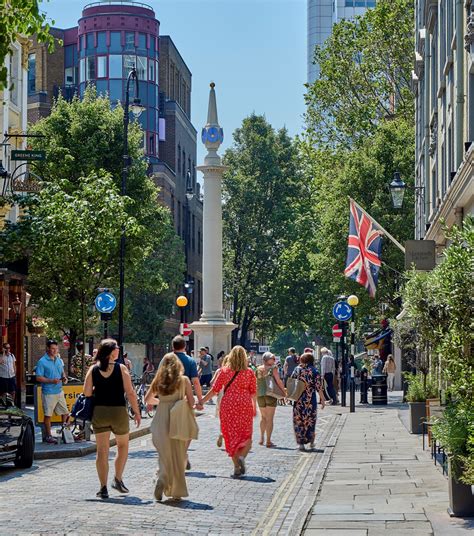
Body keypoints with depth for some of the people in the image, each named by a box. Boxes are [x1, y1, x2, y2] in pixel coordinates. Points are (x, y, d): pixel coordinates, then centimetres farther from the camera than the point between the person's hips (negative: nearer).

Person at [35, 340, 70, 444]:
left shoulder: (59, 360, 11)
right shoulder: (42, 362, -11)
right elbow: (38, 378, -14)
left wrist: (64, 378, 1)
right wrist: (52, 381, -23)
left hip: (59, 391, 7)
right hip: (48, 392, -7)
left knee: (65, 412, 12)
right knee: (48, 415, 1)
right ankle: (48, 436, 10)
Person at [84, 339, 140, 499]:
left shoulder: (93, 370, 0)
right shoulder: (121, 368, -6)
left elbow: (87, 392, -4)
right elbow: (130, 392, -9)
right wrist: (136, 412, -1)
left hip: (99, 412, 2)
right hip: (118, 411, -2)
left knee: (102, 451, 6)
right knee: (123, 446, 19)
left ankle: (103, 487, 5)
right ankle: (118, 479, 13)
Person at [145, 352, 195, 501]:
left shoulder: (158, 380, 5)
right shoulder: (184, 380, -2)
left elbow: (147, 399, 12)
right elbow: (191, 402, -3)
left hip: (160, 420, 2)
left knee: (164, 454, 11)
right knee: (178, 456, 8)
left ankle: (162, 479, -14)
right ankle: (177, 491, 10)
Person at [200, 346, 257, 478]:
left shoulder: (224, 371, -1)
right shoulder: (249, 372, -1)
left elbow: (214, 390, -2)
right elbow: (253, 392, 2)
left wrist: (201, 401, 6)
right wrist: (254, 408, 16)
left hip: (228, 405, 0)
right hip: (245, 405, 0)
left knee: (231, 436, 9)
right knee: (246, 436, 8)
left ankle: (237, 467, 7)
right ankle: (241, 456, -20)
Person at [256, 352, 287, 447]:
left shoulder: (259, 369, 5)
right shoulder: (273, 368, -7)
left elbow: (256, 383, 7)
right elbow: (278, 381, -10)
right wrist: (284, 390, 1)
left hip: (260, 394, 4)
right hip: (271, 394, -4)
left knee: (263, 417, 21)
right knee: (270, 418, 0)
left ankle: (262, 438, 19)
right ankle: (268, 441, -1)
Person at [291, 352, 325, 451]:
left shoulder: (297, 369, 2)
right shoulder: (314, 371, -5)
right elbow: (318, 387, -8)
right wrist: (322, 399, -1)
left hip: (298, 399, 1)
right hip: (310, 399, -1)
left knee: (298, 421, 6)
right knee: (310, 420, 14)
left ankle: (301, 443, 2)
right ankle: (311, 442, 20)